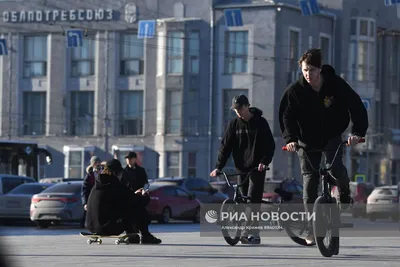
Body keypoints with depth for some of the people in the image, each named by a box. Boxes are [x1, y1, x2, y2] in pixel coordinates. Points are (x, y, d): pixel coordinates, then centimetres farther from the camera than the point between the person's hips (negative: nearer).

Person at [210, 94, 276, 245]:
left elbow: (270, 145, -5)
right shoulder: (234, 124, 7)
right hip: (241, 169, 4)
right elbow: (225, 146, 5)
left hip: (257, 169, -4)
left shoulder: (260, 122, -3)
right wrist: (218, 167, -4)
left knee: (253, 200, -15)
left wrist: (264, 161, -21)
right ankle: (253, 234, 11)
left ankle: (252, 233, -17)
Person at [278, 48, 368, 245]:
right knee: (309, 181, -5)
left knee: (335, 168, -24)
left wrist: (358, 132, -31)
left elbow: (357, 107, -16)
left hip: (332, 136, -1)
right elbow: (287, 116, -12)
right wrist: (290, 138, -29)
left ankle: (344, 192, 13)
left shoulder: (336, 85, -17)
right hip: (308, 141, 1)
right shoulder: (295, 91, -16)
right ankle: (311, 229, 0)